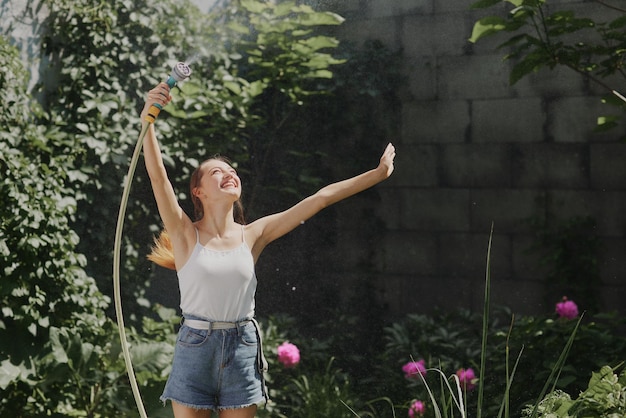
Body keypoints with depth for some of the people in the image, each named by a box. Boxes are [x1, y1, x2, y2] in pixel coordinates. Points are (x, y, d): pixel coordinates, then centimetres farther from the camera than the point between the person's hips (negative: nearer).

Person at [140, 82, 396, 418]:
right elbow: (157, 176, -16)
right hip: (195, 348, -2)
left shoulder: (252, 235, 4)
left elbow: (320, 199, 4)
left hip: (242, 349, 3)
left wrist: (378, 174, 7)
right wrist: (147, 118, -28)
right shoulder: (186, 235, -3)